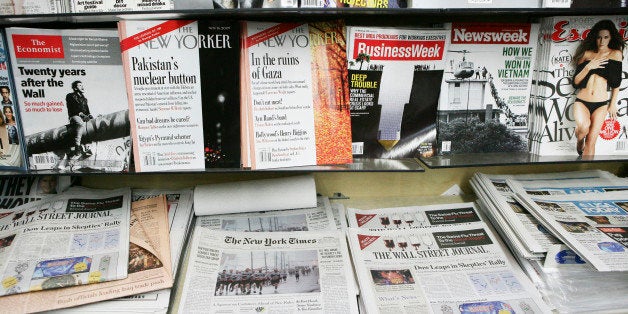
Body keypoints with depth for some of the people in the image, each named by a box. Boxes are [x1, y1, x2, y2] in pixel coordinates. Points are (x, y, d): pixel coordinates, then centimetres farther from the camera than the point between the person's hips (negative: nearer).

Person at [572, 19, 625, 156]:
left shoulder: (616, 54, 5)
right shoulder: (587, 53, 6)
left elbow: (616, 82, 9)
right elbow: (576, 81, 1)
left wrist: (613, 104, 7)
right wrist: (589, 67, -12)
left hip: (601, 104, 1)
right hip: (581, 101, 0)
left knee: (591, 142, -5)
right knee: (584, 127, -29)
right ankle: (579, 142, 4)